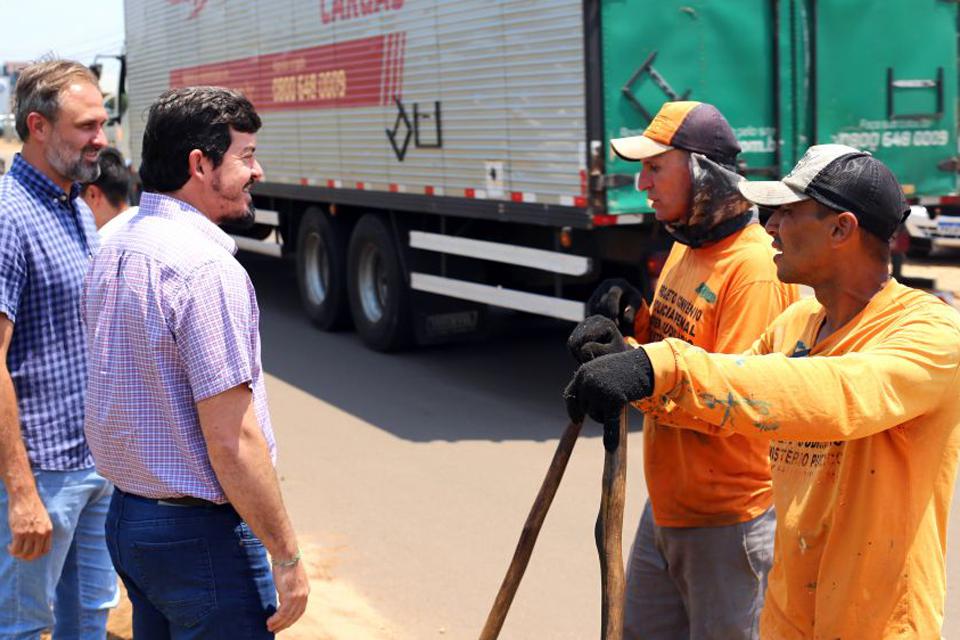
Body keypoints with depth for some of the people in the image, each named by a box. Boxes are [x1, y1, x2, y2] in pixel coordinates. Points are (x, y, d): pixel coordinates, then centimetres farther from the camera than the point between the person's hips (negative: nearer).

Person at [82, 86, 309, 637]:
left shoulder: (113, 250, 7)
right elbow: (232, 441, -23)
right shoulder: (207, 268, -22)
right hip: (202, 535, -9)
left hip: (126, 514, 9)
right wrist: (287, 557, -16)